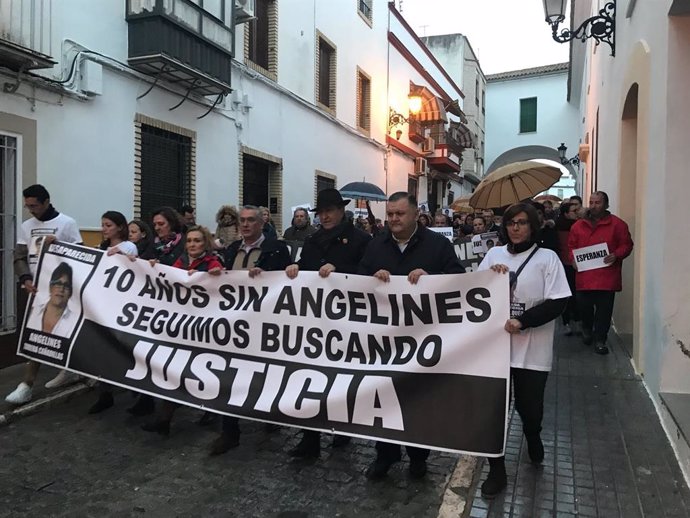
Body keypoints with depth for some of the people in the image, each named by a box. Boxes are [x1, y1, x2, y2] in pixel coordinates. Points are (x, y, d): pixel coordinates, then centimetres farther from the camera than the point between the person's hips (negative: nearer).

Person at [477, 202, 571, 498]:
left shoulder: (547, 257, -4)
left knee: (528, 405, 11)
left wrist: (523, 321, -20)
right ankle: (497, 471, 20)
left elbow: (558, 303, -10)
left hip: (532, 349, -2)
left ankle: (533, 440, 47)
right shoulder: (494, 254, 6)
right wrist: (489, 275, -13)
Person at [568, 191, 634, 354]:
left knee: (604, 309, -1)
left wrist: (616, 255, -15)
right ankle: (587, 329, 36)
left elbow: (626, 245, 3)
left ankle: (600, 340, 10)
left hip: (607, 277, -2)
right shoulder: (578, 225, 9)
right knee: (584, 307, 7)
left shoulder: (617, 224, 2)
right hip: (584, 276, 2)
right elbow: (571, 246, 17)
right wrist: (573, 259, -1)